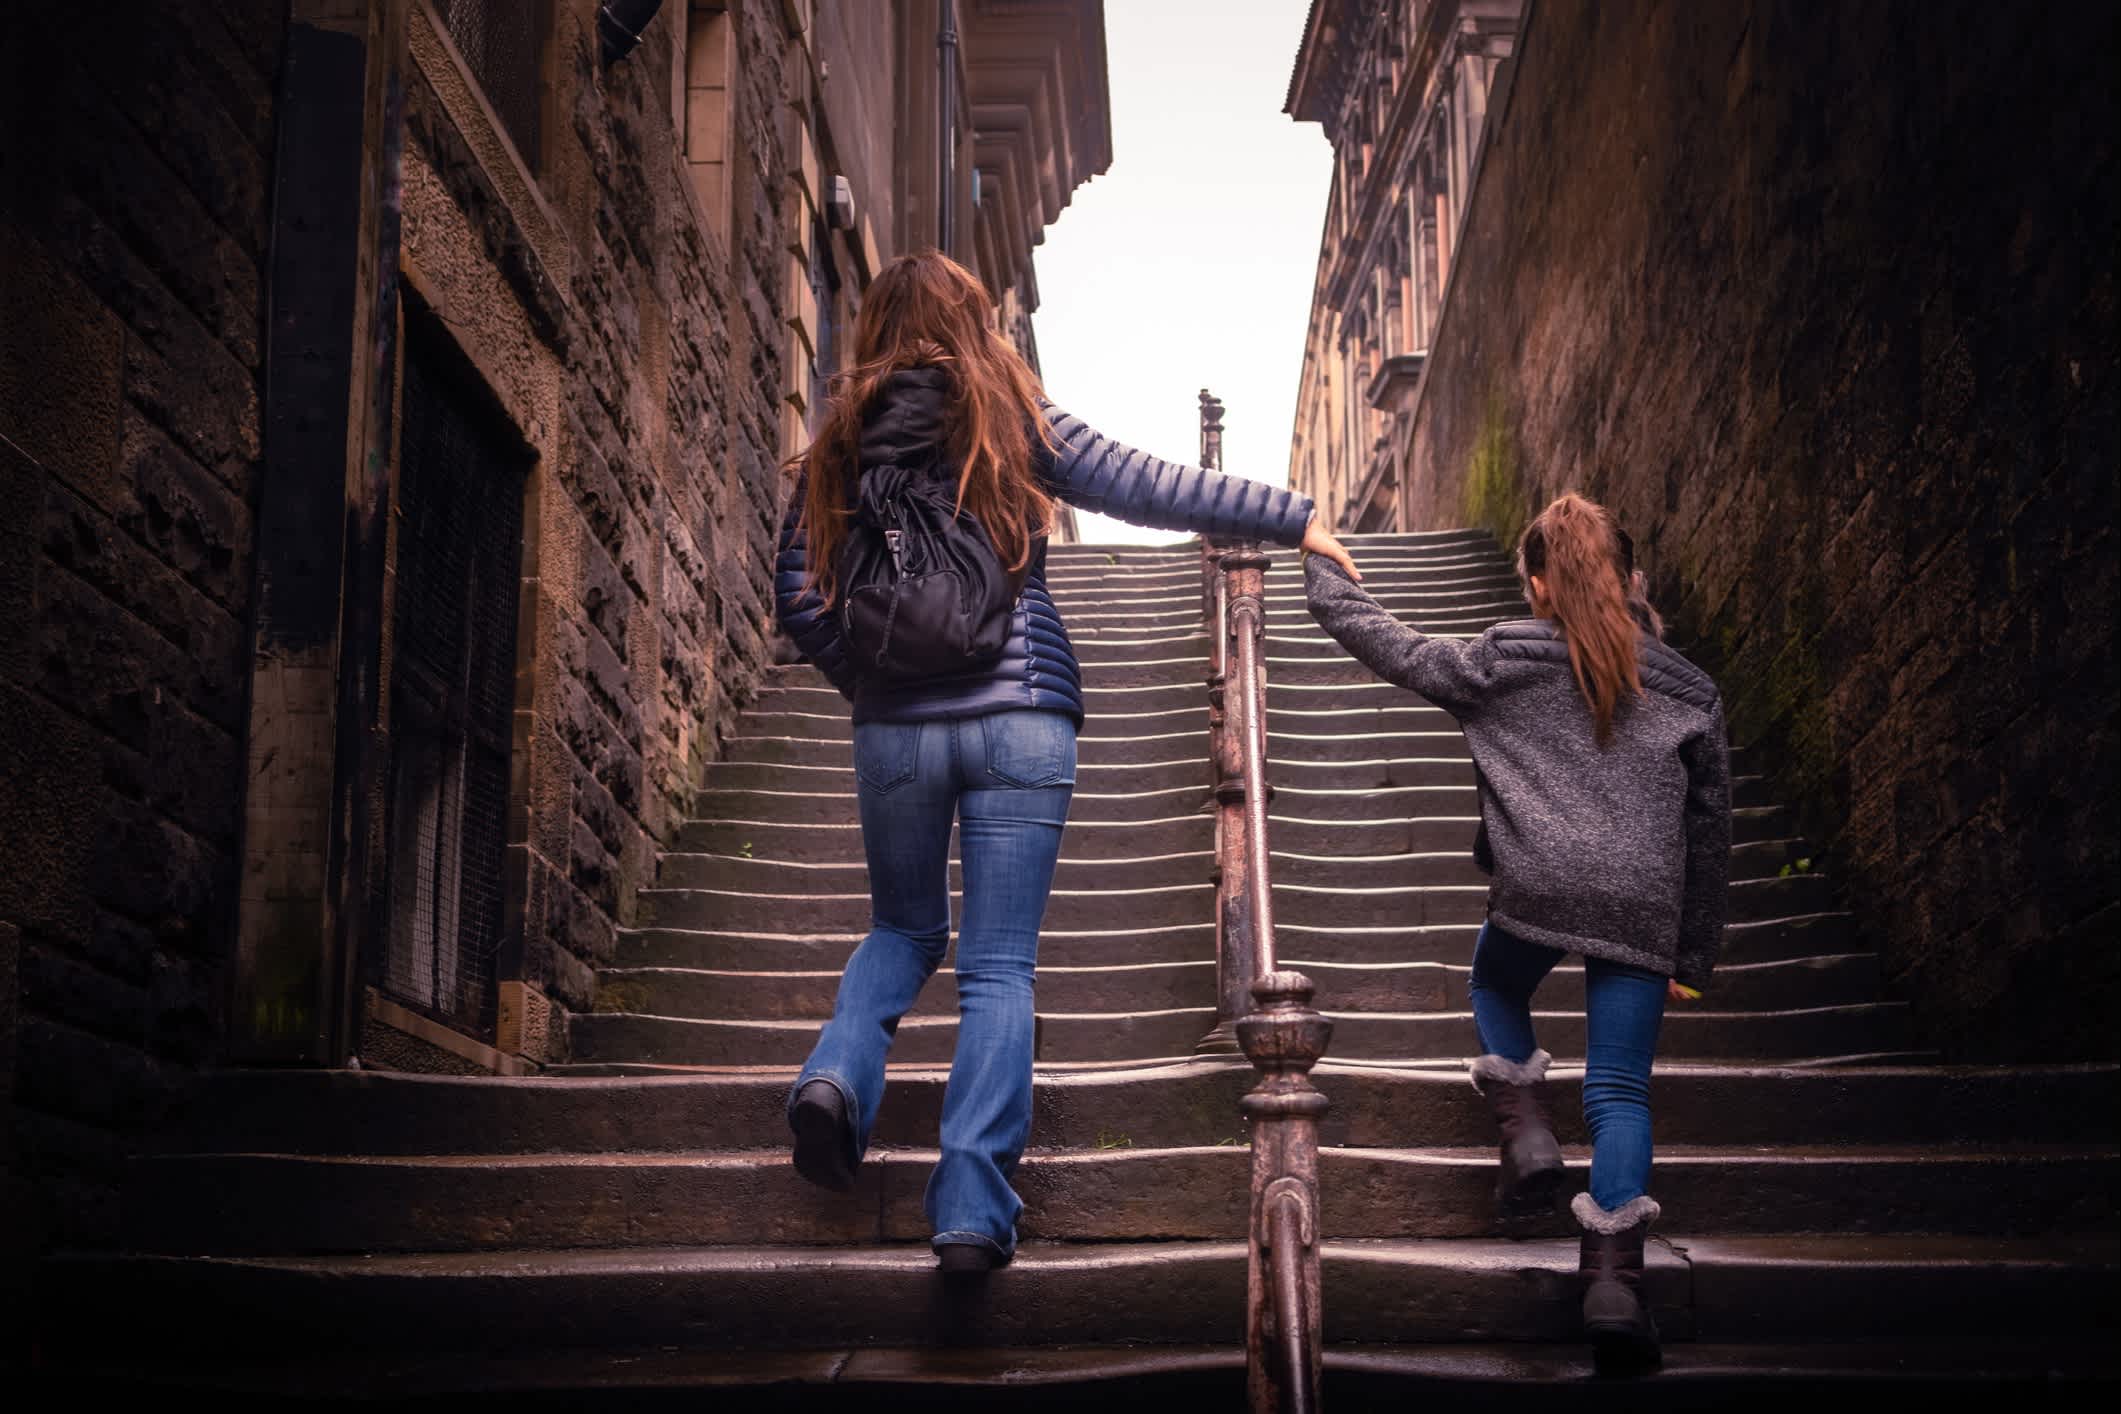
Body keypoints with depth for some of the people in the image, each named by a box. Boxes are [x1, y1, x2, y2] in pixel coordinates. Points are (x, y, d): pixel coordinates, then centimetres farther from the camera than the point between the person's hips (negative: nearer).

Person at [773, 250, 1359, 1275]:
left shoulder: (841, 445, 6)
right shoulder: (1014, 422, 1)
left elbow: (797, 596, 4)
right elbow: (1151, 490, 4)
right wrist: (1293, 518, 12)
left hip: (896, 730, 2)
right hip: (1020, 721, -2)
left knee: (904, 930, 23)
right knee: (999, 968, 1)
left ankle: (837, 1075, -4)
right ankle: (973, 1209, -6)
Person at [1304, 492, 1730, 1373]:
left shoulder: (1504, 665, 8)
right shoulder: (1686, 691, 16)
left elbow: (1394, 650, 16)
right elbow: (1709, 830, 18)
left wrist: (1321, 572, 31)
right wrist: (1694, 955, 24)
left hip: (1537, 887, -1)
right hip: (1645, 906, 2)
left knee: (1497, 992, 31)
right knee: (1619, 1090, 4)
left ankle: (1525, 1133, 11)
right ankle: (1614, 1279, -7)